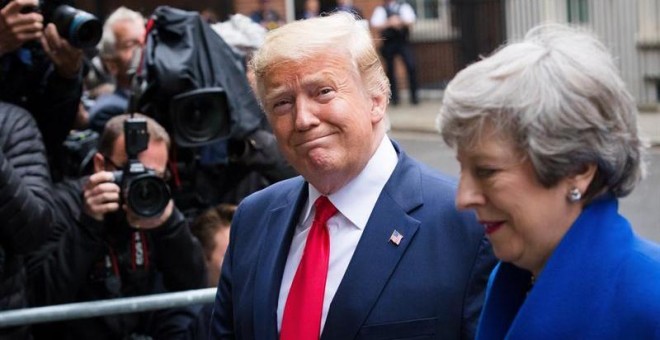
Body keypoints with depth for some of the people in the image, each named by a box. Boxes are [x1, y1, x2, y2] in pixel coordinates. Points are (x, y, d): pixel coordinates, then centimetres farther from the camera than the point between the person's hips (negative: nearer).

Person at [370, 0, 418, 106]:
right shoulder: (380, 9, 6)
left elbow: (411, 22, -2)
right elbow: (375, 26, -6)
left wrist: (400, 21, -21)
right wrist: (389, 23, -21)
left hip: (403, 41, 0)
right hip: (388, 43, 0)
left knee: (411, 66, -10)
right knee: (390, 69, 4)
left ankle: (414, 94, 0)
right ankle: (394, 96, 15)